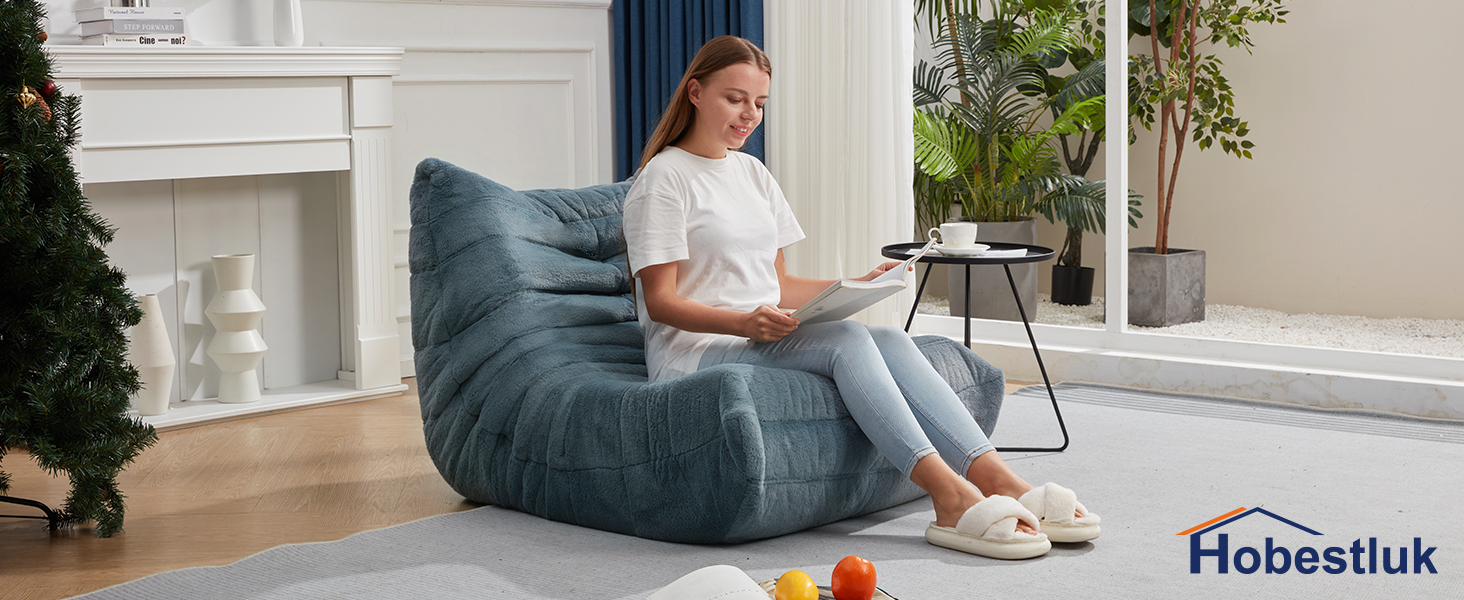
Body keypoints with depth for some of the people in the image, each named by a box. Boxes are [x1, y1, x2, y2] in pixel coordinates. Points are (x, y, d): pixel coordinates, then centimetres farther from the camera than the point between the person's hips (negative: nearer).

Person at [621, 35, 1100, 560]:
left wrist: (859, 287, 4)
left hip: (762, 335, 7)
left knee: (889, 339, -21)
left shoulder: (753, 173, 20)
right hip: (696, 348, -7)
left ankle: (999, 481, -35)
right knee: (847, 340, -30)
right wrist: (746, 323, -26)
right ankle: (950, 496, -42)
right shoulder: (664, 177, -3)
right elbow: (660, 300, -11)